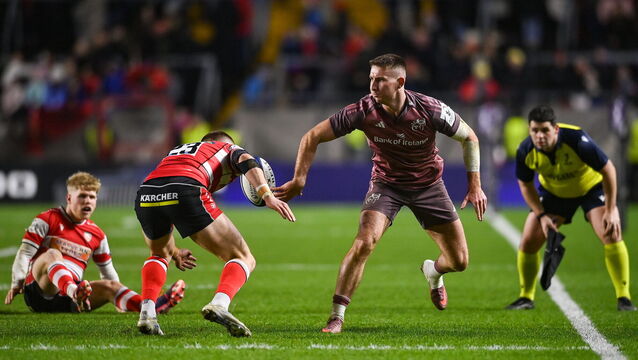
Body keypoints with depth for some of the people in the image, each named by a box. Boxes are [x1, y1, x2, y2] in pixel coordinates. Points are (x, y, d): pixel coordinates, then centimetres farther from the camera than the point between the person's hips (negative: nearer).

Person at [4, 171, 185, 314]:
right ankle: (75, 291, -66)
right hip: (39, 289, -4)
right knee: (52, 254, -32)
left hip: (68, 301, 4)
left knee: (110, 286, -20)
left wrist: (121, 301, 18)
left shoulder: (96, 235, 17)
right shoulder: (48, 220, 4)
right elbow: (24, 253, -1)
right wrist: (16, 284, -13)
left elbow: (107, 271, 24)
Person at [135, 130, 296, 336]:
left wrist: (173, 252, 51)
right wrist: (267, 196, -8)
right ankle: (219, 304, -24)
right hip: (186, 191, -5)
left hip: (145, 196, 5)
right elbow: (246, 162, 5)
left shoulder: (178, 151, 43)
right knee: (244, 259, 6)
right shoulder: (229, 149, 31)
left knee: (159, 255, 36)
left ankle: (147, 312, 12)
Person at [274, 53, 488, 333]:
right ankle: (337, 315, -18)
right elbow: (313, 137, -15)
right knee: (364, 242, -27)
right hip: (386, 182, -1)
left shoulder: (430, 110, -25)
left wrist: (475, 185, -9)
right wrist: (299, 179, -23)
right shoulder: (363, 111, -24)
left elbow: (469, 137, -7)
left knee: (459, 261, 0)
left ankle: (433, 271, 39)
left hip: (428, 184, 1)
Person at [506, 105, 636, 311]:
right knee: (528, 242, -6)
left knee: (611, 236, -21)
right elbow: (525, 185, -5)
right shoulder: (526, 152, -25)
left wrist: (611, 210, -24)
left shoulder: (577, 140, -37)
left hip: (591, 186, -3)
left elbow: (608, 170, -25)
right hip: (553, 192, 3)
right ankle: (526, 297, 13)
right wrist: (542, 215, -14)